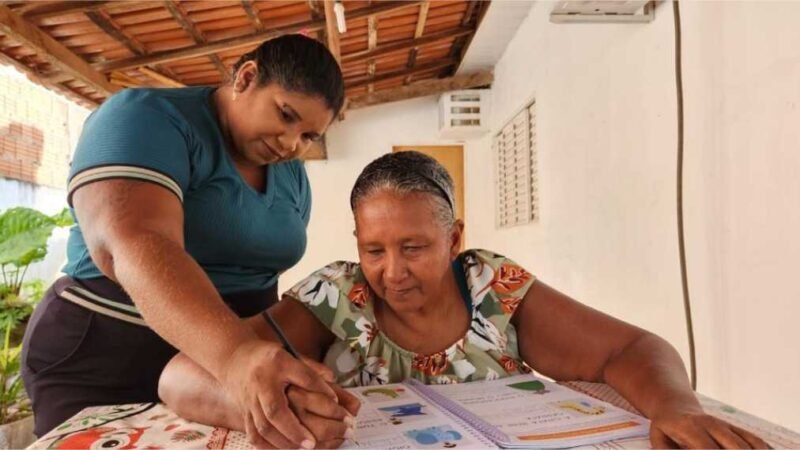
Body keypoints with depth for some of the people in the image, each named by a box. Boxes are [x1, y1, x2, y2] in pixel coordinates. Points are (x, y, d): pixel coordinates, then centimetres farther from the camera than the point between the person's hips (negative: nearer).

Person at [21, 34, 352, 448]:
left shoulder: (292, 174, 3)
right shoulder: (148, 118, -17)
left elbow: (261, 265, 7)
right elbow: (133, 245, -33)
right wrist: (235, 354, -48)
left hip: (224, 362, 6)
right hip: (112, 363, -5)